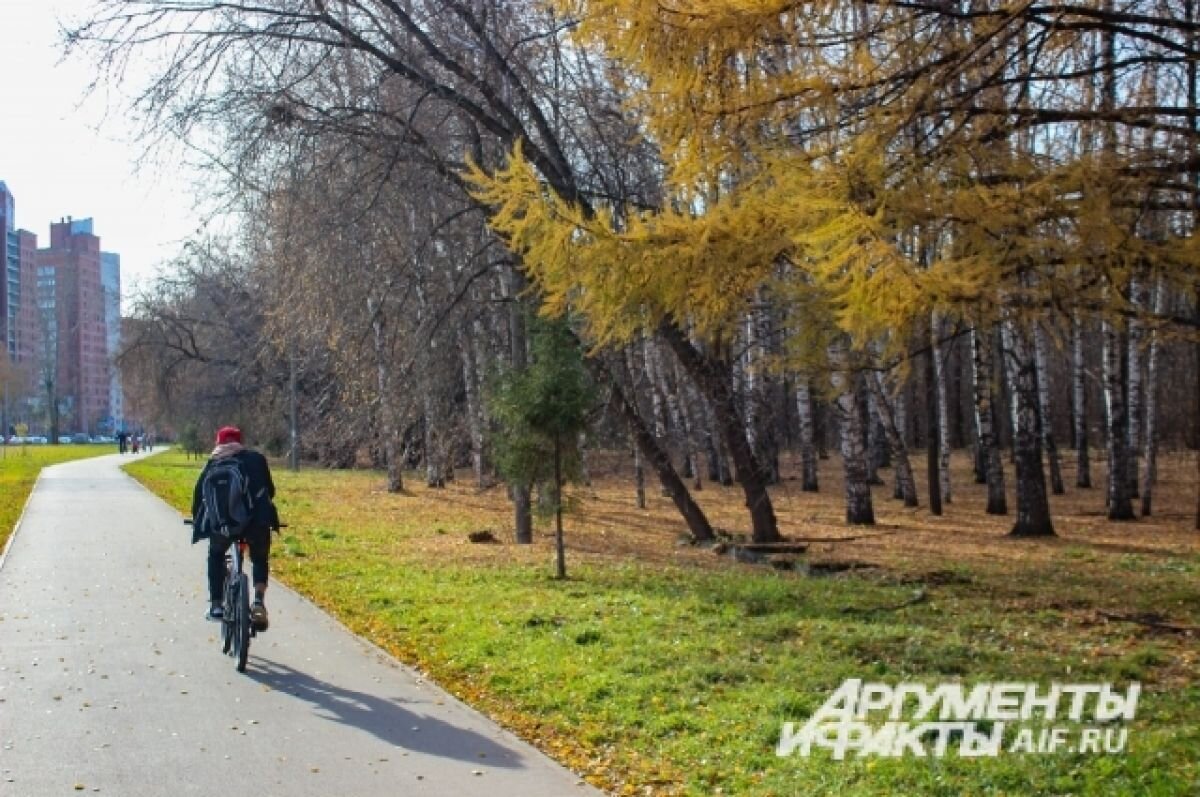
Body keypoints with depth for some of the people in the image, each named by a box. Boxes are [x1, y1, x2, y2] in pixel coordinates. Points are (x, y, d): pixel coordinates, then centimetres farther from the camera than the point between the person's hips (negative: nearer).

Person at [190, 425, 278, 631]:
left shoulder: (213, 463, 20)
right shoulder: (256, 458, 22)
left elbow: (199, 493, 17)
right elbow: (270, 490, 24)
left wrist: (197, 519, 29)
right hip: (257, 520, 0)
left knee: (216, 556, 28)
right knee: (260, 559, 23)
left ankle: (215, 606, 20)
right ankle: (259, 601, -3)